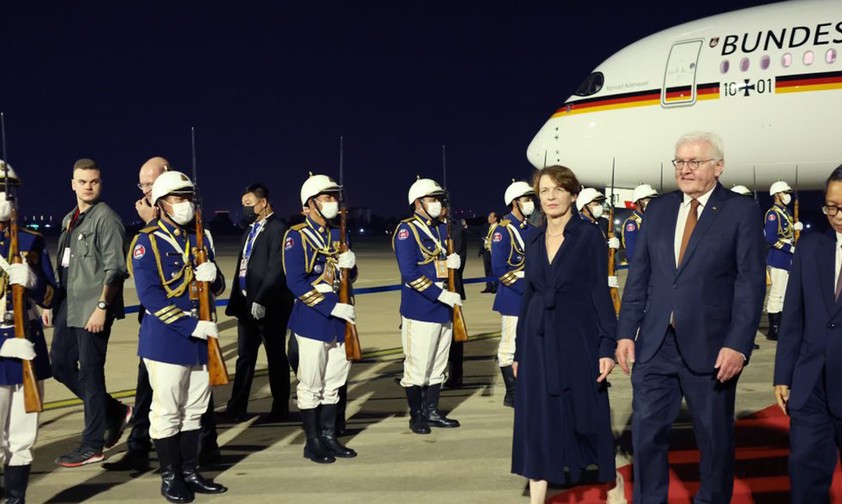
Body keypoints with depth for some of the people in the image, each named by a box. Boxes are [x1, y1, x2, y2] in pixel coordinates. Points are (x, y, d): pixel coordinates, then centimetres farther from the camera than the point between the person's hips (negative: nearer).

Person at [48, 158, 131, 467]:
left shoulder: (106, 218, -9)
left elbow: (115, 268, -15)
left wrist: (101, 306, -20)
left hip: (92, 310, -9)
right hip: (68, 308, 9)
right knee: (61, 365, 12)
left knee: (90, 373, -3)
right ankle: (115, 411, 26)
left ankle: (92, 446, 8)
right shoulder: (69, 220, 16)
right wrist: (51, 302, 17)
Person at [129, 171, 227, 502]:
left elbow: (217, 288, 16)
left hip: (201, 339, 7)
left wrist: (213, 275, -9)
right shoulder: (147, 242, -8)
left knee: (194, 409, 12)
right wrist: (191, 325, -22)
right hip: (166, 340, -6)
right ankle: (170, 477, 12)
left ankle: (190, 472, 23)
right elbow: (149, 295, -17)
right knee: (167, 411, 1)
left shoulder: (199, 240, 13)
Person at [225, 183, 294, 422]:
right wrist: (236, 300, 13)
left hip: (270, 306, -8)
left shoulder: (278, 229, -11)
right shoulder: (250, 231, 16)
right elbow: (242, 267, 17)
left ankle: (280, 408, 15)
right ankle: (237, 408, 18)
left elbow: (276, 270, -19)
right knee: (244, 357, 11)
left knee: (276, 357, 4)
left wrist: (261, 300, -23)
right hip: (247, 305, 8)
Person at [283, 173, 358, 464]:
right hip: (313, 320, -7)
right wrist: (334, 307, -21)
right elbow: (296, 283, -17)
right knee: (311, 386, 2)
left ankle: (329, 436, 25)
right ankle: (313, 443, 13)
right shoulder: (296, 236, -9)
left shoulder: (338, 234, 12)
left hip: (340, 320, 7)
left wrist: (350, 264, -7)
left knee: (334, 383, 13)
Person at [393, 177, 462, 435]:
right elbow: (410, 273, -17)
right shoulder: (406, 230, -10)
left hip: (443, 308, 8)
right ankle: (416, 416, 13)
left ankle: (432, 412, 25)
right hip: (419, 310, -7)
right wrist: (441, 295, -21)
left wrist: (453, 262, -3)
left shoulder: (443, 228, 13)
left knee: (438, 365, 14)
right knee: (417, 365, 0)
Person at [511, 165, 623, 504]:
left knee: (589, 417, 5)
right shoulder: (534, 240, 9)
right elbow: (528, 295, 12)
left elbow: (601, 293, -8)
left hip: (578, 339, -4)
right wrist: (519, 351, 11)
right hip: (539, 341, 4)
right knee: (537, 419, 5)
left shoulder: (589, 236, -5)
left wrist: (608, 346, -14)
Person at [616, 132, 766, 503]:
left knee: (715, 438, 10)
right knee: (647, 434, 7)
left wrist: (738, 345, -15)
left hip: (710, 347, -3)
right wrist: (626, 332, 3)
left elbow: (751, 283, -8)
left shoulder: (742, 211, -2)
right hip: (655, 345, 4)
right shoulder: (658, 209, 10)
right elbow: (639, 276, 10)